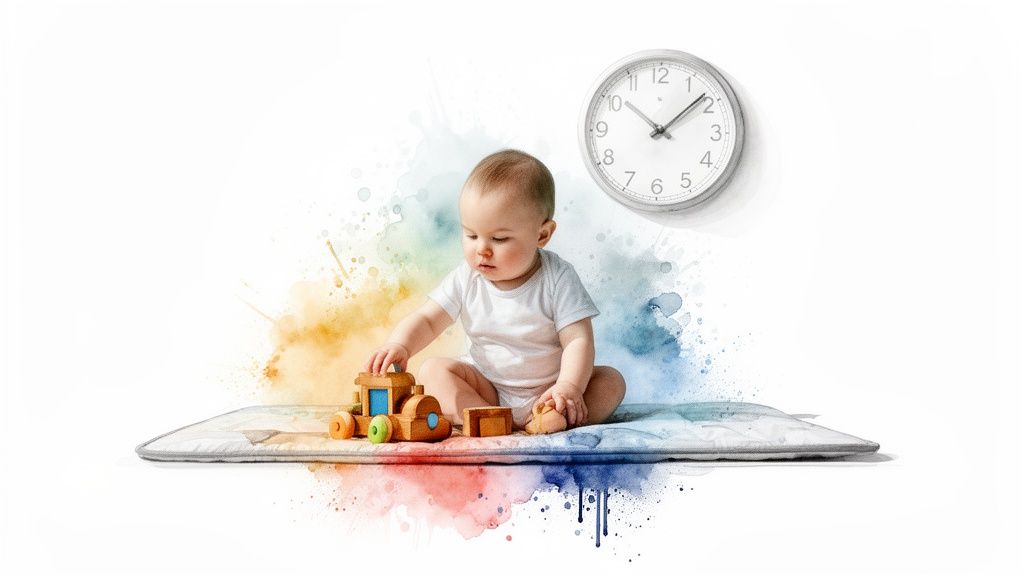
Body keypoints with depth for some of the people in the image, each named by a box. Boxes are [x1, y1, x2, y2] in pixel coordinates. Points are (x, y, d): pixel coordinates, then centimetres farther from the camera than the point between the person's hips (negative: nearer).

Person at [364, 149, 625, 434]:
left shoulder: (557, 279, -14)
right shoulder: (466, 279, -6)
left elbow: (578, 340, -18)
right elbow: (426, 320, -4)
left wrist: (568, 388, -35)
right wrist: (399, 345, -26)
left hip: (546, 389, -2)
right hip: (485, 389, 2)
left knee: (612, 381, -21)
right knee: (432, 371, -17)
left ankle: (541, 421, -39)